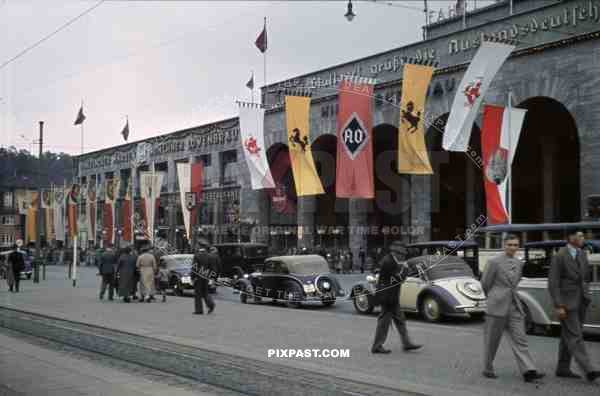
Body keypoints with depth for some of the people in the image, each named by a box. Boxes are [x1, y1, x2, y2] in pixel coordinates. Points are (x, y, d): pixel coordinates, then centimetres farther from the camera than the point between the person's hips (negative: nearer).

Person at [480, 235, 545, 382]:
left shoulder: (519, 263, 10)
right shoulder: (494, 262, -8)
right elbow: (485, 283, 1)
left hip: (514, 306, 5)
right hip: (497, 306, -5)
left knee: (520, 339, -4)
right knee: (492, 340, 5)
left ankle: (528, 372, -10)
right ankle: (487, 369, 20)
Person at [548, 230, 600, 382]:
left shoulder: (582, 255, 10)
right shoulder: (559, 257, -12)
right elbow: (552, 283, -14)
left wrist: (586, 298, 12)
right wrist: (558, 306, -18)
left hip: (580, 303, 7)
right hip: (566, 303, -7)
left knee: (568, 337, 11)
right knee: (575, 337, -9)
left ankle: (563, 369, 18)